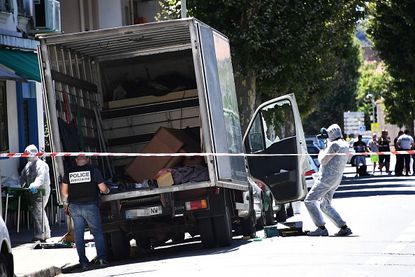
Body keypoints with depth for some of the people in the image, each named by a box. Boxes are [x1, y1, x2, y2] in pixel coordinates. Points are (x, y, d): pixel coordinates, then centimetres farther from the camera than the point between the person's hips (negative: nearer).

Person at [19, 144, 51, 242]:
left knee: (37, 212, -16)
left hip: (41, 190, -9)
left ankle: (39, 235, -15)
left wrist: (34, 186, -40)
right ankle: (46, 234, 26)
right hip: (33, 191, 9)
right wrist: (22, 185, -1)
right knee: (41, 212, 16)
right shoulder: (28, 165, 17)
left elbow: (41, 178, -24)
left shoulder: (42, 165, -10)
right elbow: (23, 176, 16)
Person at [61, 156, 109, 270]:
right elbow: (103, 189, -1)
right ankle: (101, 258, -5)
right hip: (89, 205, -2)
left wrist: (66, 203, 26)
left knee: (78, 234, 6)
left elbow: (64, 191, 12)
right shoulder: (93, 170, -1)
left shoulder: (69, 172, 7)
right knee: (97, 232, 5)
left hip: (74, 206, 2)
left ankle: (83, 262, 3)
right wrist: (107, 190, 21)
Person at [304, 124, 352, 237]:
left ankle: (321, 228, -12)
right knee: (325, 205, 18)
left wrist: (321, 153, 5)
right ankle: (344, 228, 9)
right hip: (336, 180, 9)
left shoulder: (335, 145, -15)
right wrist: (326, 146, 20)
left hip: (326, 178, -9)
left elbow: (323, 161, -14)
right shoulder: (345, 145, 14)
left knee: (309, 201, -5)